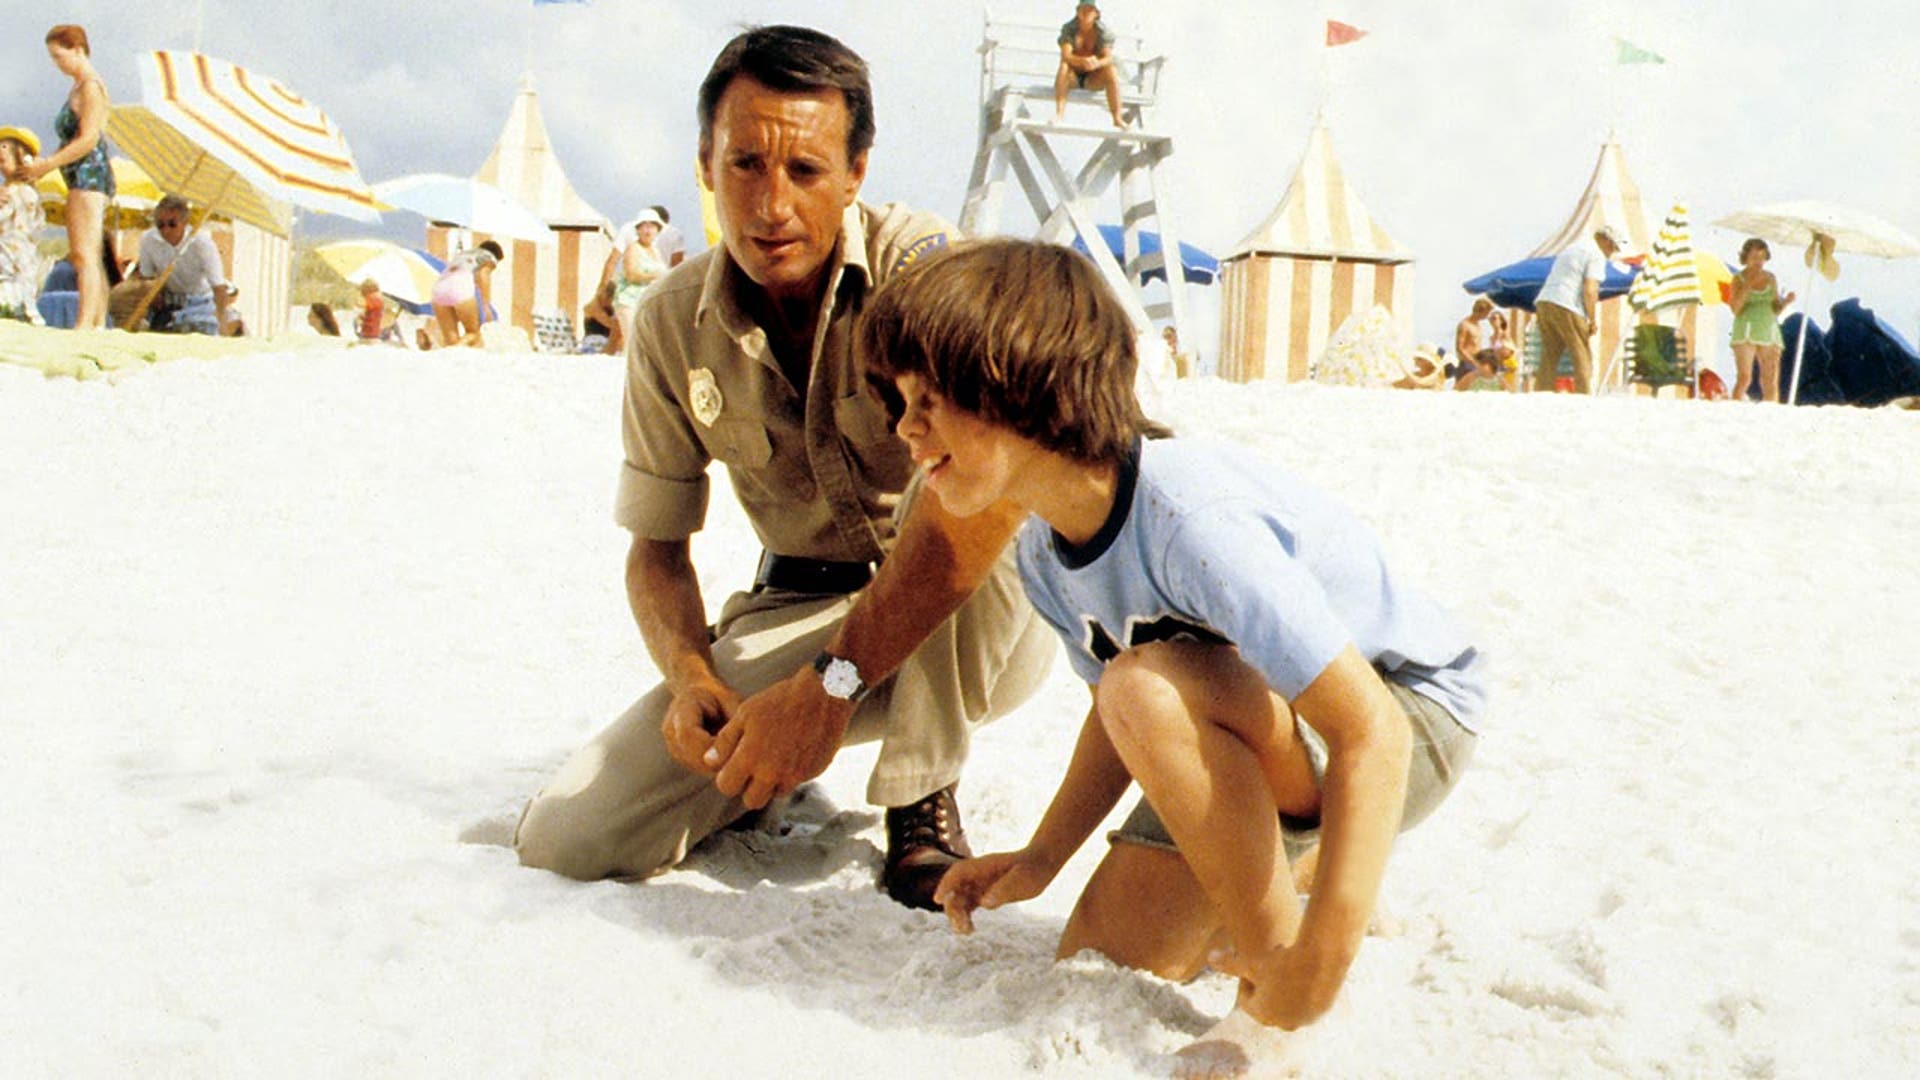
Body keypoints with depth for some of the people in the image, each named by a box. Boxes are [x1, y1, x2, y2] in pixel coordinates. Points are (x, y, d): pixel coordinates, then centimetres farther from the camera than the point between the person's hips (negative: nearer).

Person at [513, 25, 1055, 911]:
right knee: (563, 841, -12)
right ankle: (773, 757, 17)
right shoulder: (671, 326, -5)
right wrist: (691, 676, -19)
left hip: (967, 629, -3)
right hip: (799, 607, 3)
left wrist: (831, 681, -39)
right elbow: (656, 546, 2)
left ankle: (922, 801, -16)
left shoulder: (920, 266, -20)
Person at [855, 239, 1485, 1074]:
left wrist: (1316, 966, -36)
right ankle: (1292, 864, 24)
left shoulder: (1191, 517, -35)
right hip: (1274, 739, 8)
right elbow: (1118, 716, 6)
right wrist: (1041, 858, -4)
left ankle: (1273, 982, -15)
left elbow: (1370, 731, -35)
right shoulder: (1044, 553, -8)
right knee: (1104, 959, 2)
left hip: (1414, 717, -7)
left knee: (1152, 688, -35)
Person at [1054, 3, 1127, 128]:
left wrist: (1097, 63, -43)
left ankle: (1117, 118, -30)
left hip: (1093, 77, 1)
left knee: (1112, 71, -28)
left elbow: (1108, 58, -18)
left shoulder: (1103, 31, -6)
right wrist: (1083, 61, -44)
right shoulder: (1068, 28, -9)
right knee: (1063, 67, -33)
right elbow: (1066, 56, -23)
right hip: (1073, 76, -1)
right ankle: (1059, 114, -43)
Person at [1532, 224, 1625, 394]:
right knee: (1583, 358, -1)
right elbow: (1590, 290, -11)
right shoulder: (1597, 256, -1)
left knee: (1549, 358, 8)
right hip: (1566, 307, -8)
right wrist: (1592, 321, -4)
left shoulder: (1571, 249, 26)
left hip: (1543, 302, 8)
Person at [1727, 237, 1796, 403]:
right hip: (1746, 331, -4)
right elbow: (1735, 309, -11)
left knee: (1771, 382, -3)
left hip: (1769, 332, 4)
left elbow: (1776, 309, 15)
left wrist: (1786, 301, -5)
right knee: (1744, 378, -16)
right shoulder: (1739, 279, 1)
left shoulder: (1770, 278, 13)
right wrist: (1748, 285, -15)